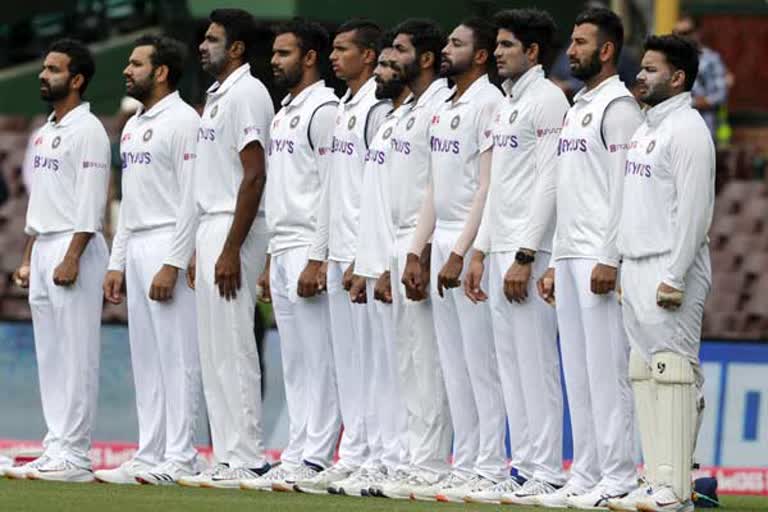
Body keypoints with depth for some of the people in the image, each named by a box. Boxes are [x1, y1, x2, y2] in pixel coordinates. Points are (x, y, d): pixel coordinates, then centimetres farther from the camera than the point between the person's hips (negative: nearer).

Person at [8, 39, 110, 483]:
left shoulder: (87, 131, -10)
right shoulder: (44, 133, 19)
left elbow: (90, 203, -17)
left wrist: (71, 259, -23)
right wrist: (28, 260, 18)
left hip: (76, 249, -10)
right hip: (43, 249, 10)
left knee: (76, 356, -9)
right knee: (50, 358, 10)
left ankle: (75, 456, -10)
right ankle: (57, 450, 13)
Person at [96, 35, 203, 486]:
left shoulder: (182, 120, -10)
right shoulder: (133, 126, 19)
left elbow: (192, 199, -16)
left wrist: (172, 264, -21)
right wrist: (117, 263, 16)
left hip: (169, 248, -10)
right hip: (136, 248, 10)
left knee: (177, 358, -8)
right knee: (146, 360, 10)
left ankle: (179, 460, -8)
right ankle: (150, 456, 12)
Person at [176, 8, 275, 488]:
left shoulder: (246, 94, -13)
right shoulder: (217, 97, 18)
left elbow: (254, 177, -19)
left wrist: (231, 250, -23)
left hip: (235, 230, -11)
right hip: (211, 225, 11)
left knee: (234, 349, -10)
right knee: (214, 353, 11)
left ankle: (246, 459, -9)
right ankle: (228, 456, 13)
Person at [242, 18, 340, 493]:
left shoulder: (324, 109, -10)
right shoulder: (285, 112, 20)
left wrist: (317, 259, -20)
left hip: (310, 250, -10)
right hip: (282, 252, 10)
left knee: (319, 361, -8)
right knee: (295, 365, 10)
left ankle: (315, 460, -9)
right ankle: (296, 458, 12)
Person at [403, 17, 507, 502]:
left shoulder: (489, 103, -11)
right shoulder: (444, 109, 17)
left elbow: (488, 185, -16)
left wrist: (460, 253, -19)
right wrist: (417, 252, 15)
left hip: (472, 246, -9)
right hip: (443, 244, 9)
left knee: (482, 362, -7)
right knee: (455, 367, 10)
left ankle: (490, 468, -6)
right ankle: (465, 466, 14)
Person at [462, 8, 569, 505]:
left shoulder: (547, 100, -10)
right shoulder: (507, 105, 19)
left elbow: (550, 184, -16)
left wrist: (524, 258, -20)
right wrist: (481, 253, 18)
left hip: (531, 254, -10)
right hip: (501, 253, 10)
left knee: (537, 364, -8)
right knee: (513, 367, 9)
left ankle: (546, 475, -7)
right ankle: (524, 469, 12)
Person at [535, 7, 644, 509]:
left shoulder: (619, 107, -9)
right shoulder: (577, 107, 20)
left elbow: (624, 189, -16)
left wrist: (610, 260, -21)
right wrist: (555, 264, 20)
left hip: (600, 259, -10)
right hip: (569, 258, 10)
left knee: (608, 370, -9)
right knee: (578, 374, 10)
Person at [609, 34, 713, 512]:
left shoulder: (686, 130, -11)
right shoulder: (645, 130, 19)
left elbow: (693, 209, -18)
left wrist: (675, 276, -22)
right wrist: (625, 270, 17)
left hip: (669, 271, -10)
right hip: (636, 270, 10)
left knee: (673, 371, -11)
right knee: (645, 373, 9)